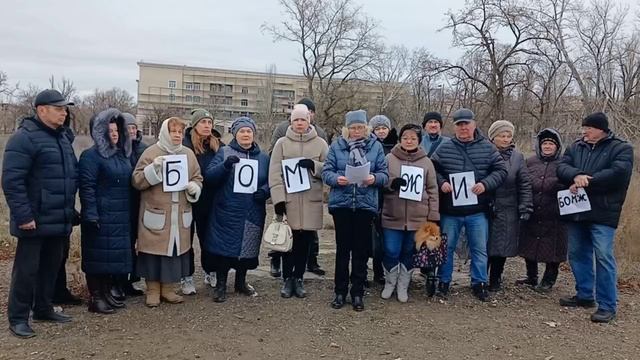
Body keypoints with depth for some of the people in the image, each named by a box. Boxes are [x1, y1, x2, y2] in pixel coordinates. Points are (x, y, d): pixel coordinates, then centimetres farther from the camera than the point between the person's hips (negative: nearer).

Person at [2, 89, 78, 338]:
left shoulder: (63, 137, 12)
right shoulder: (24, 137, -13)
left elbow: (73, 174, 20)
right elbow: (11, 181, -18)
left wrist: (70, 208, 13)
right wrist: (23, 215, -21)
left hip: (59, 220, 8)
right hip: (35, 221, -8)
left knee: (51, 266, 16)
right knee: (26, 269, 2)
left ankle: (43, 309, 30)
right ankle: (18, 318, 15)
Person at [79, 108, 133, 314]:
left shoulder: (123, 155, 16)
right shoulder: (91, 156, -7)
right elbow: (87, 187, -13)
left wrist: (130, 212, 15)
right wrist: (91, 215, -19)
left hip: (120, 217, 7)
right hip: (101, 216, -7)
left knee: (114, 255, 12)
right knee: (98, 255, -1)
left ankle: (107, 293, 24)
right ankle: (95, 297, 8)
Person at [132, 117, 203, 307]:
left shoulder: (189, 154, 10)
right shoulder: (151, 153, -2)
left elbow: (198, 178, 17)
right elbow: (137, 181, -5)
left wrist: (194, 188, -5)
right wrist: (153, 168, -21)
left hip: (181, 215, 4)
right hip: (155, 214, -4)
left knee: (176, 249, 8)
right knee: (154, 250, 1)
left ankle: (168, 289, 22)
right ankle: (152, 291, 15)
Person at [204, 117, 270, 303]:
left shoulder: (263, 157, 10)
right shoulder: (224, 152, 1)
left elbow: (270, 181, 11)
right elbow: (209, 176, -8)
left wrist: (264, 191, -11)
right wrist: (225, 165, -25)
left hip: (253, 214, 3)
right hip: (227, 212, -3)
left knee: (247, 248, 12)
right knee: (224, 247, 1)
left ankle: (241, 282, 32)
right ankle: (220, 285, 18)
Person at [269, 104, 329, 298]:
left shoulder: (320, 144, 7)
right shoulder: (282, 143, 5)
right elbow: (275, 173, -1)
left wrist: (314, 165, -13)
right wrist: (278, 199, -9)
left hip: (311, 201, 1)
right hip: (288, 200, -1)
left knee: (305, 241, 7)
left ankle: (298, 278, 22)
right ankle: (287, 279, 18)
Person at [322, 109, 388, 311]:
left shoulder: (375, 146, 4)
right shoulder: (337, 145, 3)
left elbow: (384, 174, 2)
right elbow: (326, 171, 0)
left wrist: (374, 179, -18)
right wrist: (336, 179, -20)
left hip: (365, 204, 0)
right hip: (341, 203, 0)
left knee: (361, 249, 6)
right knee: (342, 248, 7)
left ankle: (357, 293, 19)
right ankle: (340, 292, 19)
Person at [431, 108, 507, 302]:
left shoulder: (487, 148, 1)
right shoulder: (444, 148, 0)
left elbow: (500, 170, 1)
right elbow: (432, 170, 5)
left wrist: (485, 184, -15)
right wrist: (441, 183, -13)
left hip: (477, 210, 0)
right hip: (450, 209, 0)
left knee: (479, 249, 10)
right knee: (446, 247, 11)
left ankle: (479, 283, 26)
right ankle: (444, 282, 26)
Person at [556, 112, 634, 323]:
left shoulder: (621, 149, -2)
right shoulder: (576, 147, 13)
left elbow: (617, 173, -18)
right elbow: (562, 167, 0)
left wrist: (584, 183, -18)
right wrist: (576, 175, -23)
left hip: (603, 213, -6)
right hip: (577, 211, 6)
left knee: (603, 257, -8)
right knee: (577, 254, 13)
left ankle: (608, 306, 1)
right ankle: (584, 295, 28)